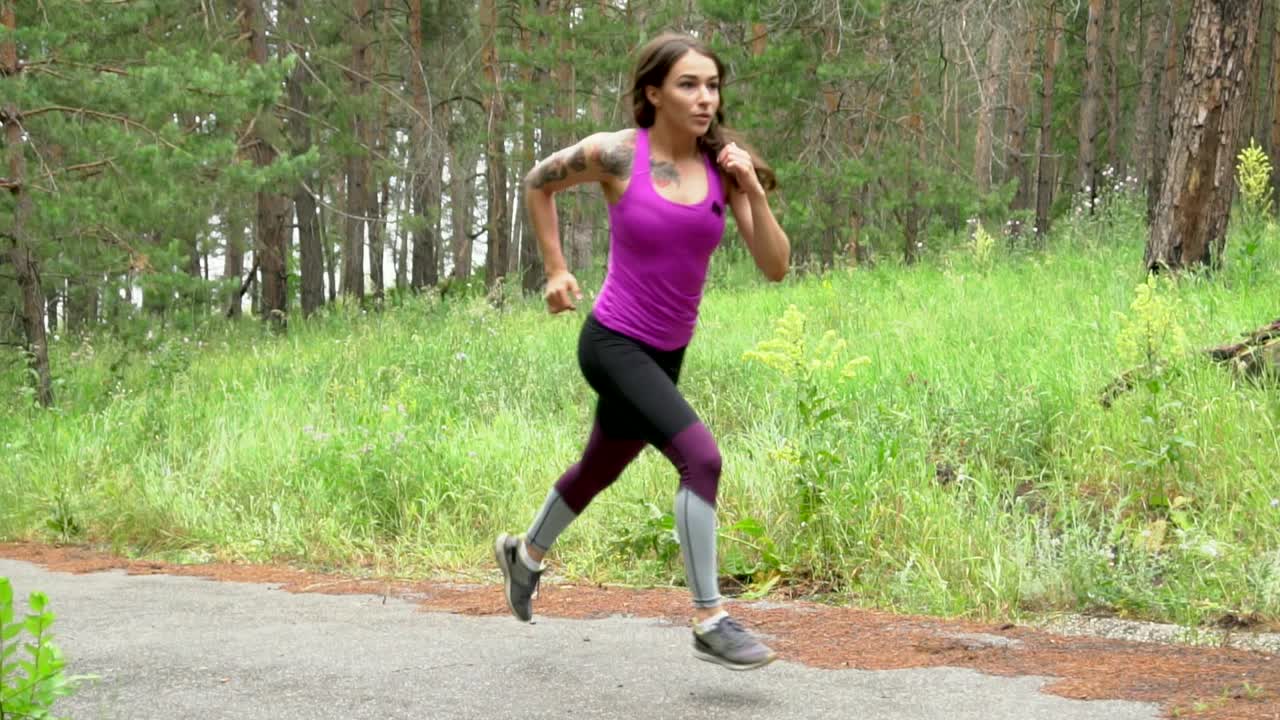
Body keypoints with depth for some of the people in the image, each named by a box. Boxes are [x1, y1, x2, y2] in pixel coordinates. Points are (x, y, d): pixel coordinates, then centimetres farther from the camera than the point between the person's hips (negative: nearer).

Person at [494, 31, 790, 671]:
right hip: (613, 343, -6)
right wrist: (555, 270, 4)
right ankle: (709, 621, -16)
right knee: (701, 456, -24)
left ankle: (525, 554, 53)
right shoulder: (616, 154, -15)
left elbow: (775, 267, -8)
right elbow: (537, 183, 4)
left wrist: (754, 194, -20)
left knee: (600, 470, 24)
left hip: (665, 353, 6)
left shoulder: (724, 167, -5)